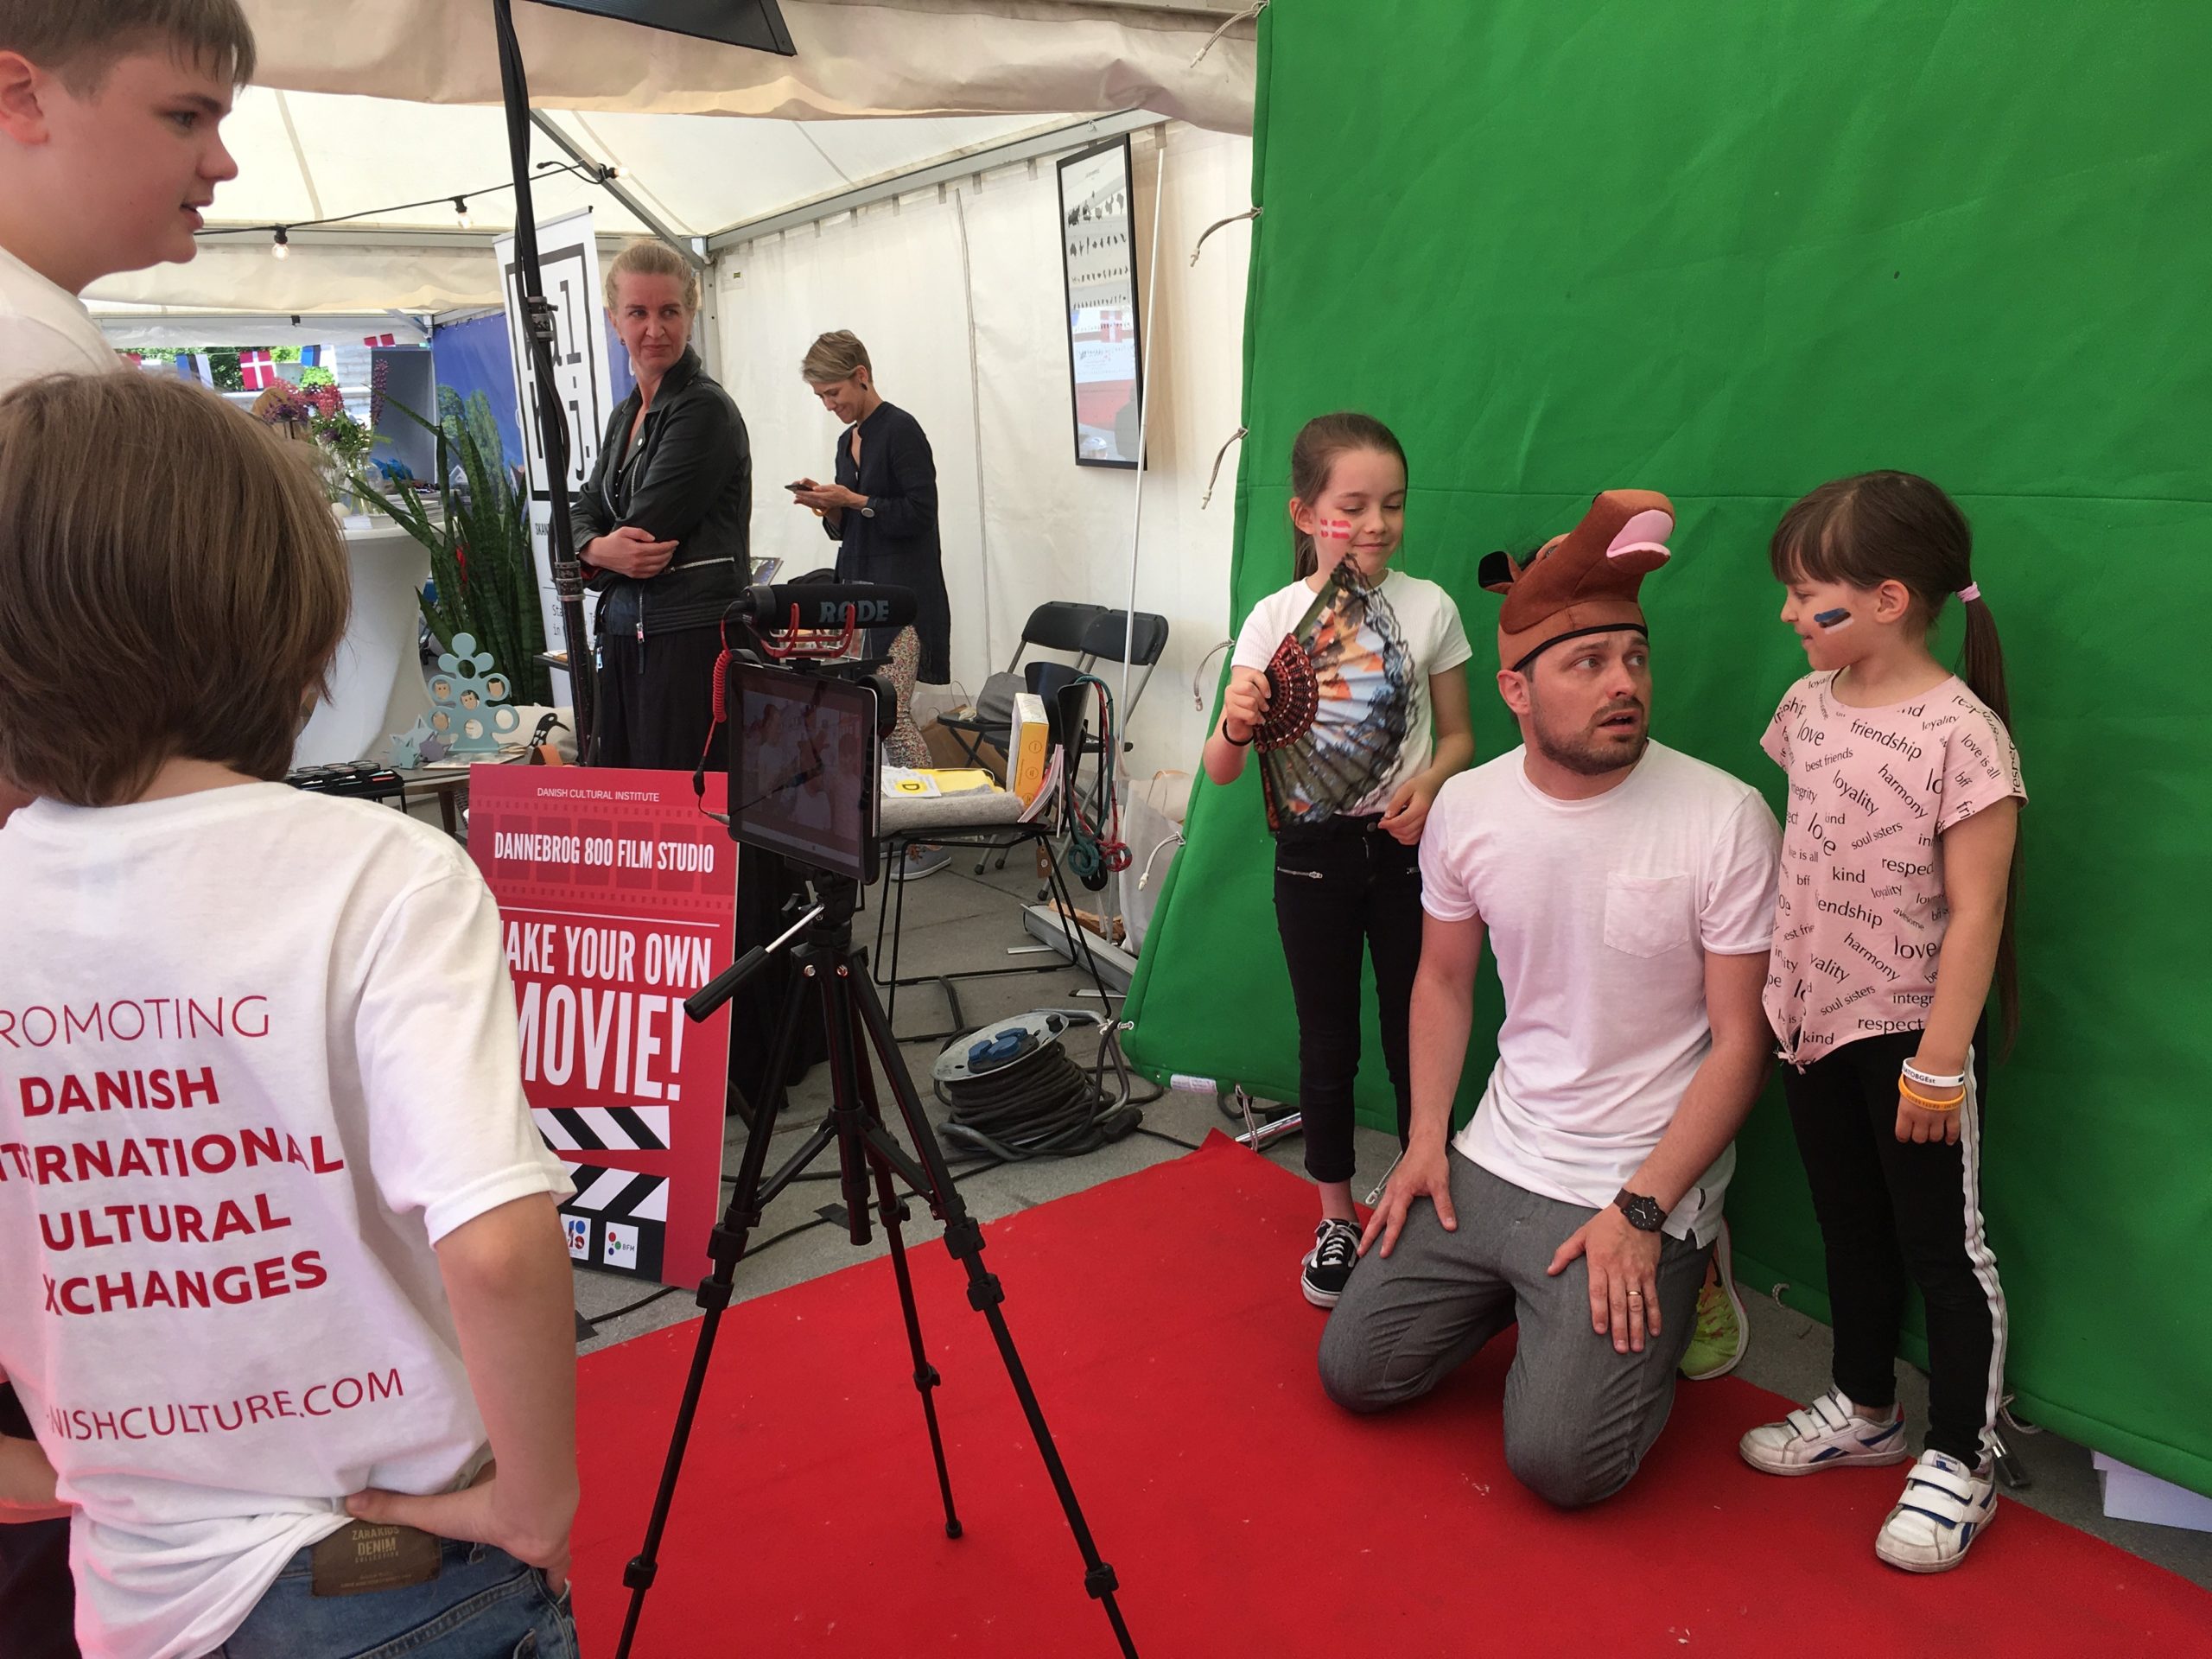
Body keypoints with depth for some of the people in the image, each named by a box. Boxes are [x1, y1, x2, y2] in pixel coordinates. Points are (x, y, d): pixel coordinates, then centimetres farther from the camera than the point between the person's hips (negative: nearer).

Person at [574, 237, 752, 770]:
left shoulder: (705, 409, -9)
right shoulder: (626, 414, 17)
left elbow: (649, 529, -14)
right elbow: (583, 512, 13)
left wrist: (593, 553, 5)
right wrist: (599, 546, -10)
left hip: (694, 634, -8)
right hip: (625, 638, 8)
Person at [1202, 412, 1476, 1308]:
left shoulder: (1430, 607, -2)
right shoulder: (1275, 620, -4)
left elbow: (1458, 734, 7)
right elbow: (1221, 771, -6)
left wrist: (1429, 781, -14)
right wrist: (1234, 725, -28)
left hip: (1405, 848, 0)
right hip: (1314, 853, 0)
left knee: (1413, 1040, 9)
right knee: (1328, 1043, 11)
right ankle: (1336, 1221, 29)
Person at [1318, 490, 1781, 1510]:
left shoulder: (1725, 821, -17)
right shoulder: (1466, 807, -4)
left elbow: (1738, 1040, -13)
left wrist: (1640, 1209, -16)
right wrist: (1427, 1139, 3)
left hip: (1644, 1185, -4)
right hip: (1493, 1161, 5)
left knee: (1560, 1460, -12)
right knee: (1354, 1369, 6)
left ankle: (1658, 1313, 17)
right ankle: (1526, 1291, 29)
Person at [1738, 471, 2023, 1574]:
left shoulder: (1961, 732, -19)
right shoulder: (1808, 706, 1)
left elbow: (1974, 910, -18)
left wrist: (1940, 1064, -17)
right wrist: (1764, 985, 12)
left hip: (1909, 1030, -7)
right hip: (1813, 1023, 7)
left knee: (1941, 1245, 8)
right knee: (1850, 1229, 20)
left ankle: (1959, 1462, 25)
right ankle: (1864, 1411, 39)